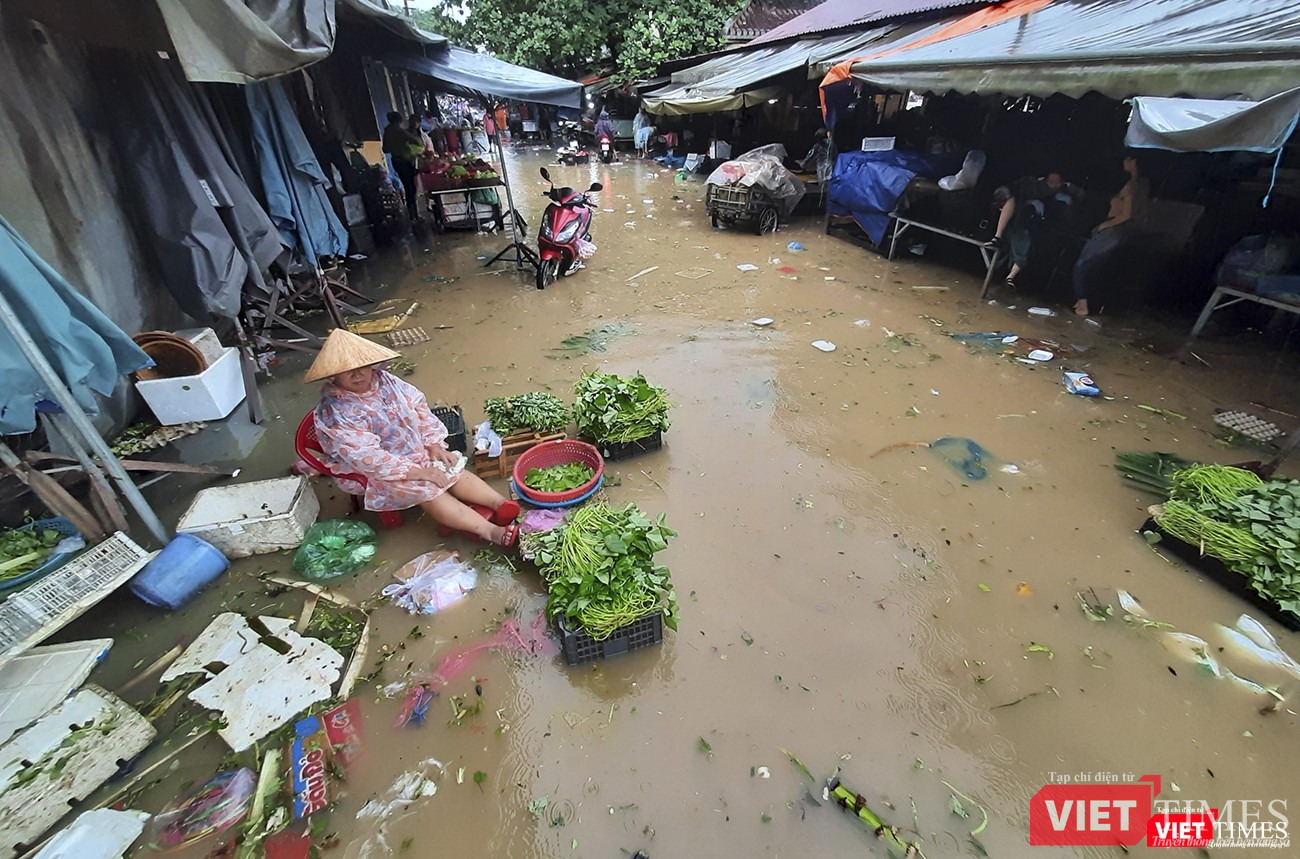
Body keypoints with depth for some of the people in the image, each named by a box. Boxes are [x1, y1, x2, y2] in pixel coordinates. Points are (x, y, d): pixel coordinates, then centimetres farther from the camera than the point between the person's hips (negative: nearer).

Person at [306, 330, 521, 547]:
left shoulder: (383, 380, -5)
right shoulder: (334, 413, -23)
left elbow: (417, 405, 3)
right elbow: (369, 458, -28)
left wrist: (434, 444, -7)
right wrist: (417, 472, -28)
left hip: (416, 450, 7)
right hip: (375, 473, -7)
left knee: (456, 470, -15)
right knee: (428, 490, -25)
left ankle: (501, 505, -26)